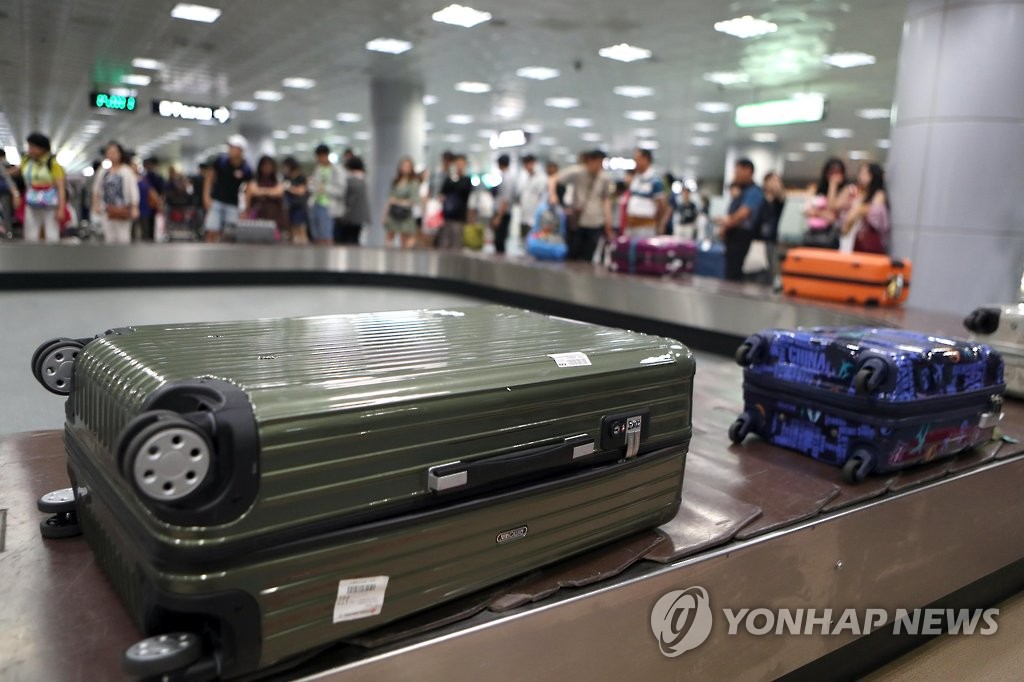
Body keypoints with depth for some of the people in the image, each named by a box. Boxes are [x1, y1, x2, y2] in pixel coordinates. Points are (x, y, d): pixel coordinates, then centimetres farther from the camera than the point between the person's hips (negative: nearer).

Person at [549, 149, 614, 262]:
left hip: (595, 223, 2)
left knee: (587, 258, 2)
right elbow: (554, 180, -3)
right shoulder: (576, 172, -6)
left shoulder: (605, 179, 1)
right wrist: (552, 195, -22)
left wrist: (608, 224, 4)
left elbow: (606, 201, 7)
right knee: (572, 255, 2)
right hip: (576, 221, -1)